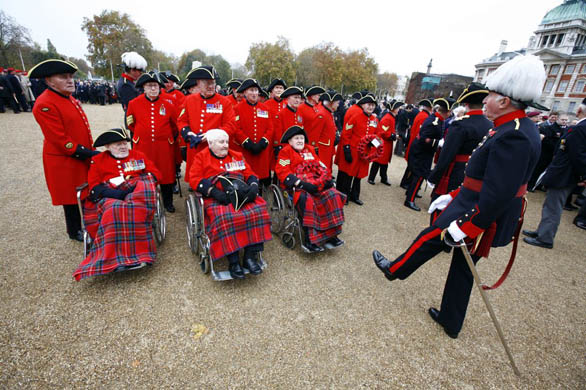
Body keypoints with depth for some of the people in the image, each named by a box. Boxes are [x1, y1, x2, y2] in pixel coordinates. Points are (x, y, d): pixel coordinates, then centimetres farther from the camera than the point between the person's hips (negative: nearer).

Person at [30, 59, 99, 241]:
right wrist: (86, 153, -18)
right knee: (72, 197, 6)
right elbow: (59, 139, -21)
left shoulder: (70, 99, 11)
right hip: (65, 161, -8)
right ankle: (75, 231, 23)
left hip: (83, 158, 8)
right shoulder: (45, 104, -17)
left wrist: (91, 151, 11)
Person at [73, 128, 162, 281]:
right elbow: (95, 187, 7)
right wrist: (117, 193, -12)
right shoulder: (98, 160, 17)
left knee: (131, 207, -36)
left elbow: (154, 173, 11)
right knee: (115, 209, -36)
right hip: (109, 198, 0)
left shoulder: (138, 155, 20)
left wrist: (138, 182, -8)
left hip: (138, 193, 0)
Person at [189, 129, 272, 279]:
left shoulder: (237, 156, 23)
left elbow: (250, 174, 17)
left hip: (242, 194, 3)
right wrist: (214, 191, -15)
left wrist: (253, 187, -6)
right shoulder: (201, 157, 13)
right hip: (216, 197, -3)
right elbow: (194, 179, 1)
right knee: (224, 218, -35)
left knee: (258, 210, -26)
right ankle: (233, 261, -24)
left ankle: (250, 257, -21)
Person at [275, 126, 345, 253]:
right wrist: (301, 183, -19)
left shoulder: (310, 150, 22)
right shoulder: (286, 152, 5)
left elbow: (321, 167, 18)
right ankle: (309, 240, -26)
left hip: (315, 184, 6)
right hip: (297, 186, -5)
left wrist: (327, 180, -2)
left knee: (333, 195, -16)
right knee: (307, 200, -35)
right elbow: (282, 172, -8)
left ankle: (331, 234, -9)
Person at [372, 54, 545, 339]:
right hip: (484, 215, 9)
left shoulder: (512, 137, -24)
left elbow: (497, 194, -29)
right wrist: (454, 196, 14)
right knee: (462, 268, 19)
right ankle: (450, 321, 36)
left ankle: (393, 270, 37)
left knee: (429, 238, 12)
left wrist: (468, 226, -24)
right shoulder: (520, 128, 9)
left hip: (479, 219, -9)